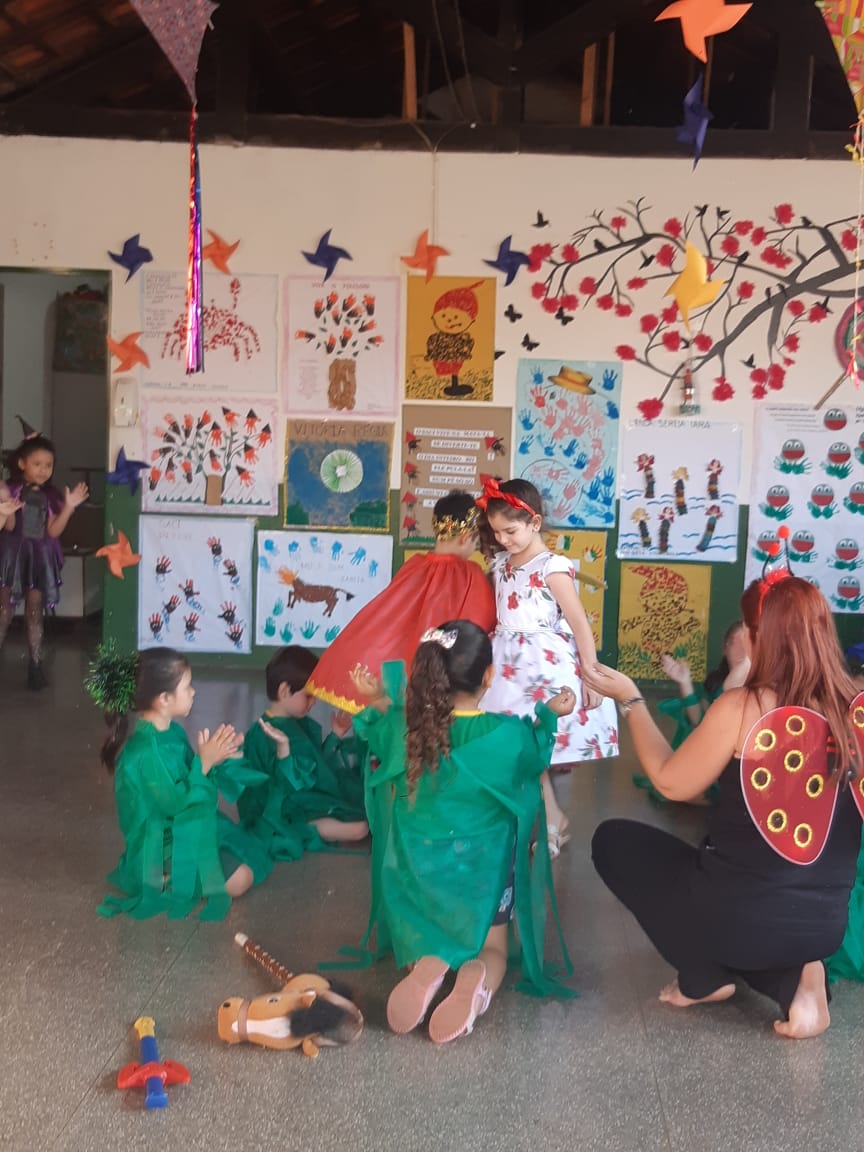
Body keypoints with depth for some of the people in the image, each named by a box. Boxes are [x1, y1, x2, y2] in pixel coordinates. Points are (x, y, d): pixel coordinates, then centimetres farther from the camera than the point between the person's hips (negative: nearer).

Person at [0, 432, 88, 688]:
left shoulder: (50, 497, 8)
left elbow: (53, 531, 0)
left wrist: (69, 507, -10)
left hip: (40, 557, 3)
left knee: (35, 611, 7)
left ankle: (35, 665, 12)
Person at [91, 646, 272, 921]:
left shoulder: (172, 732, 2)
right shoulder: (147, 751, -28)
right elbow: (176, 804, -25)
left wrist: (220, 756, -5)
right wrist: (204, 763, -25)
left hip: (188, 830, 10)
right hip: (162, 848, -10)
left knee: (254, 858, 12)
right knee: (239, 879, -19)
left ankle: (182, 876, 12)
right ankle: (170, 882, -4)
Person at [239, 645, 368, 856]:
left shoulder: (302, 725, 8)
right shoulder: (263, 735, -22)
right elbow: (290, 783, -28)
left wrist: (335, 736, 13)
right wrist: (282, 746, -44)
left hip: (313, 799, 10)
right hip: (290, 814, -10)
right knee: (358, 828, -22)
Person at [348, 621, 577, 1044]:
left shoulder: (402, 726, -16)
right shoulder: (508, 734, -20)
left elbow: (378, 740, 8)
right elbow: (534, 760, 4)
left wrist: (376, 702, 21)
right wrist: (549, 717, 17)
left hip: (416, 866, 2)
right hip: (481, 867, -1)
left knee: (422, 945, 23)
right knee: (491, 949, 20)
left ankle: (425, 967, -18)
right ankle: (477, 978, -21)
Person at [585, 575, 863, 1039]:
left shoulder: (743, 706, -20)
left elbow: (671, 783, -6)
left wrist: (630, 699, 4)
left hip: (742, 919, -5)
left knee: (613, 840, 16)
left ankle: (704, 978, 12)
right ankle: (793, 977, 10)